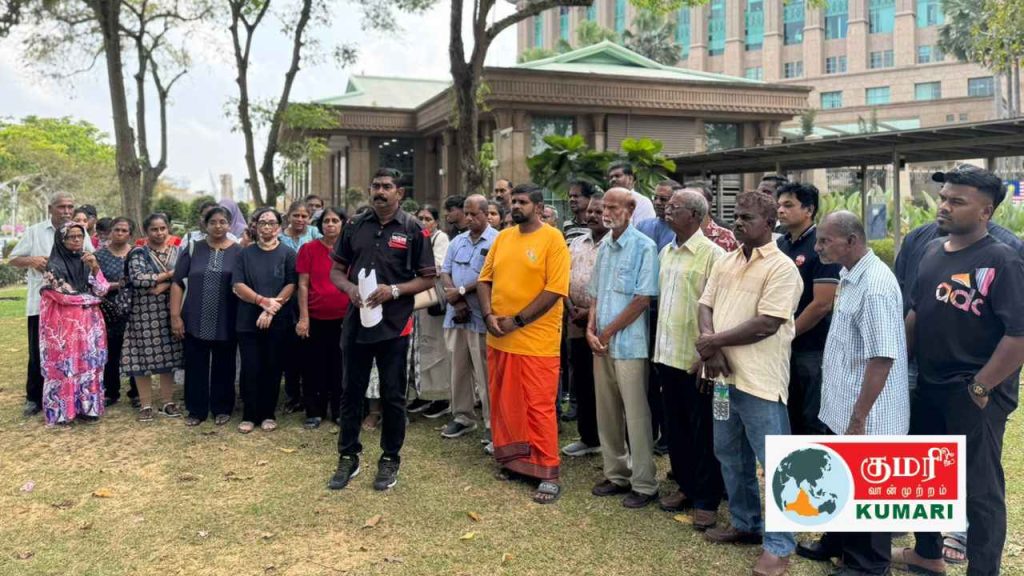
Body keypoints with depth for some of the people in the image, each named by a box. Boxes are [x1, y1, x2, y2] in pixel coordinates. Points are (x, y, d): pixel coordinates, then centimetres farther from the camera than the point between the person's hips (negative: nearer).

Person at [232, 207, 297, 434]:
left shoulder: (287, 254, 3)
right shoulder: (246, 254, 8)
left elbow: (291, 286, -6)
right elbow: (238, 286, -1)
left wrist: (271, 310, -15)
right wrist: (263, 301, -15)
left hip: (278, 322, -1)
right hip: (248, 321, 1)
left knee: (273, 368, 4)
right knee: (251, 369, 1)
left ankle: (268, 415, 16)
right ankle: (250, 415, 11)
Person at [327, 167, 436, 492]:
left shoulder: (412, 229, -2)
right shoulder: (356, 226, 7)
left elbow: (428, 278, -3)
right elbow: (336, 270, 11)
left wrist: (394, 290, -17)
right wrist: (350, 288, -10)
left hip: (394, 325, -3)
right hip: (356, 322, 3)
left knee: (392, 395, 7)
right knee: (351, 392, 10)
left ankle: (390, 460, 21)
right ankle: (348, 457, 24)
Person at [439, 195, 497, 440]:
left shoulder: (496, 241, -7)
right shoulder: (457, 241, 14)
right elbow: (445, 272, 9)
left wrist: (461, 291, -11)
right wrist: (455, 300, -7)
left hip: (481, 317, -6)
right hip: (456, 315, 6)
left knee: (485, 373, -2)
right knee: (458, 369, 12)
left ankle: (492, 424, 6)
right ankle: (462, 417, 24)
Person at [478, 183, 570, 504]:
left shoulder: (552, 238, -8)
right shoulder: (503, 237, 10)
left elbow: (555, 290, -15)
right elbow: (485, 278, 12)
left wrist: (517, 321, -15)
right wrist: (489, 315, -5)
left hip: (536, 341, -6)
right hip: (499, 338, 6)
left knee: (539, 407, -2)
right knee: (503, 403, 14)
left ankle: (548, 474, 6)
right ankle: (511, 459, 30)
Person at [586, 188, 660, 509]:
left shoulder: (644, 247, -9)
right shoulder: (604, 247, 12)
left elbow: (643, 299, -14)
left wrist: (608, 332, -10)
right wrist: (591, 329, -1)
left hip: (629, 344, -7)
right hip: (601, 344, 7)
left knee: (636, 416, -1)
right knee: (607, 413, 13)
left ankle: (644, 484, 10)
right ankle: (616, 474, 26)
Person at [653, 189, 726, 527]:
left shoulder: (712, 254, -12)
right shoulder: (666, 253, 12)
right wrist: (658, 348, 14)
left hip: (695, 359, -7)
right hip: (667, 355, 7)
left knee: (702, 431, 5)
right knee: (675, 427, 16)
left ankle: (707, 499, 16)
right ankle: (685, 486, 31)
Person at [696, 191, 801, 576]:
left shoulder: (781, 267, -11)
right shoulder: (725, 262, 12)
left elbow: (766, 324, -19)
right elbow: (706, 305, 9)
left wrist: (712, 341, -12)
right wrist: (709, 347, -10)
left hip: (760, 379, -8)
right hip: (724, 374, 8)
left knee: (775, 462, 1)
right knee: (730, 454, 18)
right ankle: (745, 524, 34)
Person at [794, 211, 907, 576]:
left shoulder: (875, 286, -24)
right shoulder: (851, 277, 7)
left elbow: (881, 358, -27)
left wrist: (858, 419, -24)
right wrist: (846, 412, 19)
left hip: (865, 417, -9)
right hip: (840, 409, 9)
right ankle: (836, 544, 42)